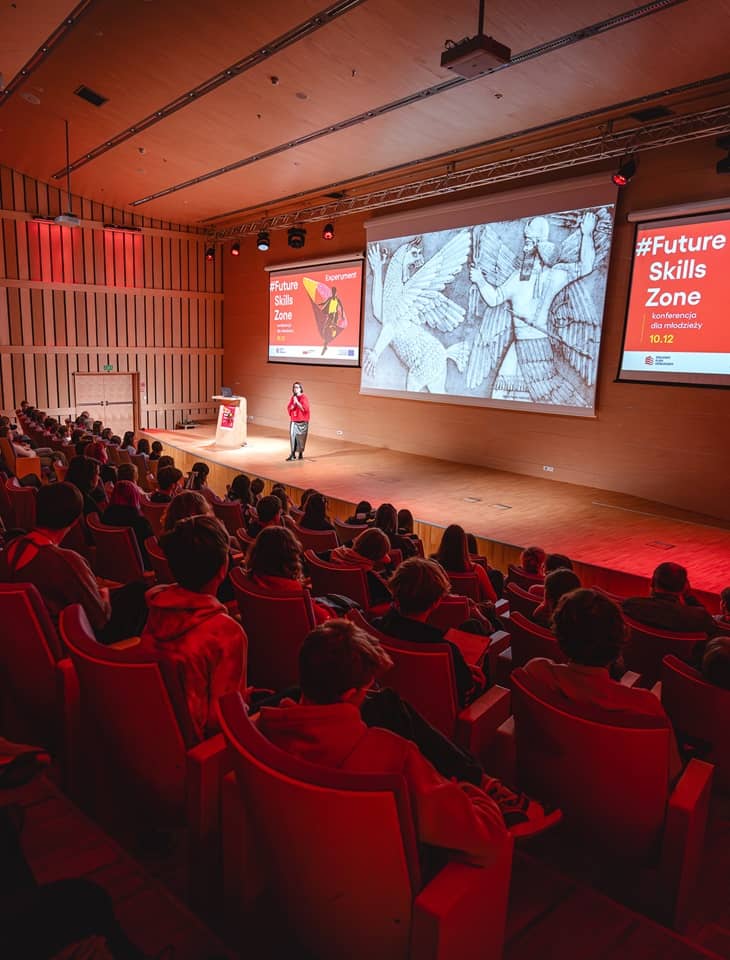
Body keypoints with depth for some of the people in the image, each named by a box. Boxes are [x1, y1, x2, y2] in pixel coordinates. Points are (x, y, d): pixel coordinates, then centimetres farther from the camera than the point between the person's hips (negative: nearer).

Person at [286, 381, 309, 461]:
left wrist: (297, 402, -18)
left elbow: (305, 408, -17)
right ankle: (293, 454, -3)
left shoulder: (304, 397, -7)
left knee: (301, 437, 1)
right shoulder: (292, 397, 9)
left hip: (302, 421, -4)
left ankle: (301, 453, 14)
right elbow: (288, 408, 8)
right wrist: (293, 404, -10)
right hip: (293, 421, 4)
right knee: (293, 436, -3)